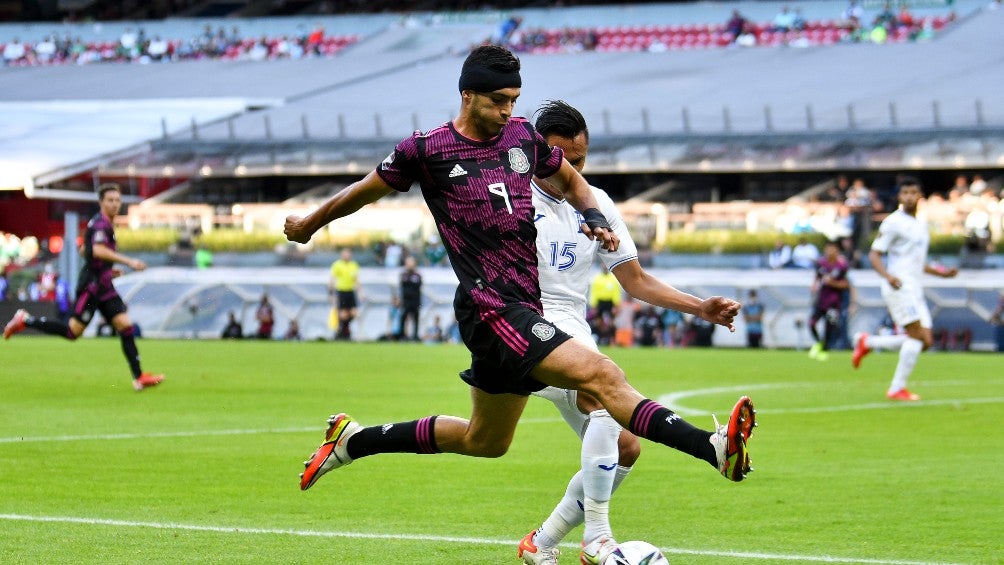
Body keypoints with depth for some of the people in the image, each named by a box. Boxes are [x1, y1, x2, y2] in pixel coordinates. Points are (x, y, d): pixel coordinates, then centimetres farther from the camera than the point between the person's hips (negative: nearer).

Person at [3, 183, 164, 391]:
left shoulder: (105, 224, 18)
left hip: (104, 287, 10)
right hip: (92, 285, -10)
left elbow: (85, 250, 30)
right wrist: (128, 261, -35)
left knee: (126, 327, 0)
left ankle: (139, 378, -3)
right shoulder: (101, 223, -14)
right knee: (73, 331, -8)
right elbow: (98, 250, -33)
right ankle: (25, 321, 7)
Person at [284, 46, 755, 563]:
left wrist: (595, 218, 9)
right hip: (490, 307, -8)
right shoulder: (426, 150, -4)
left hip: (526, 305, 8)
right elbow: (367, 190, 13)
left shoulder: (523, 136, 11)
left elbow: (569, 178, 29)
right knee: (601, 375, -25)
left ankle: (352, 440, 35)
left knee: (484, 441, 22)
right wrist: (309, 224, 27)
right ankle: (714, 447, -41)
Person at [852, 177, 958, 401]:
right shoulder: (893, 222, -5)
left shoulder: (921, 225, 20)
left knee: (925, 342, 1)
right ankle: (897, 388, -10)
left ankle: (867, 343, 15)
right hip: (898, 287, -8)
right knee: (917, 335, -17)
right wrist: (888, 275, -26)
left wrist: (941, 272, 19)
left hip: (914, 288, 8)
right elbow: (874, 255, -9)